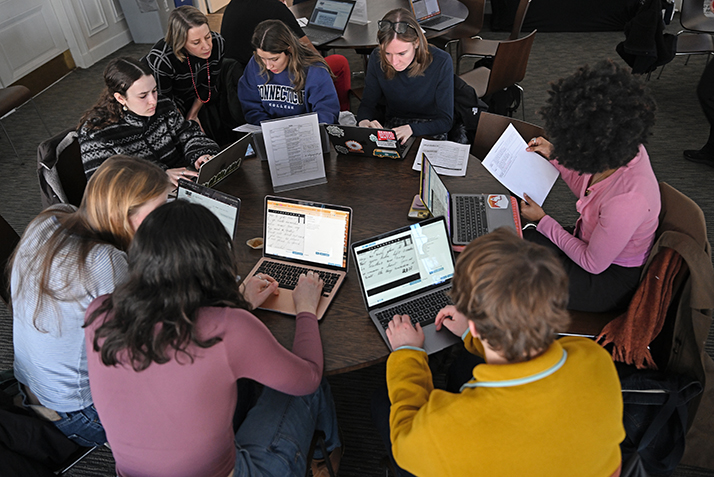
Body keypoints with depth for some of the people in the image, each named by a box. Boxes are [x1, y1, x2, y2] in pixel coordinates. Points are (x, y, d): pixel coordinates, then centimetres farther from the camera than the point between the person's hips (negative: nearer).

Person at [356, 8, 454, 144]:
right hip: (392, 125, 2)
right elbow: (368, 104, 1)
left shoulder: (441, 63, -19)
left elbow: (445, 120, -15)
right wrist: (364, 121, -24)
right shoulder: (377, 59, -11)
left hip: (429, 130, -2)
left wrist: (411, 129, -32)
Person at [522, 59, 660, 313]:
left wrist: (543, 220, -14)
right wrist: (555, 155, 2)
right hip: (592, 240, 8)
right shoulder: (627, 148, -13)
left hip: (611, 281, -8)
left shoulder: (626, 200, -39)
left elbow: (593, 264, -22)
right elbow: (588, 192, 9)